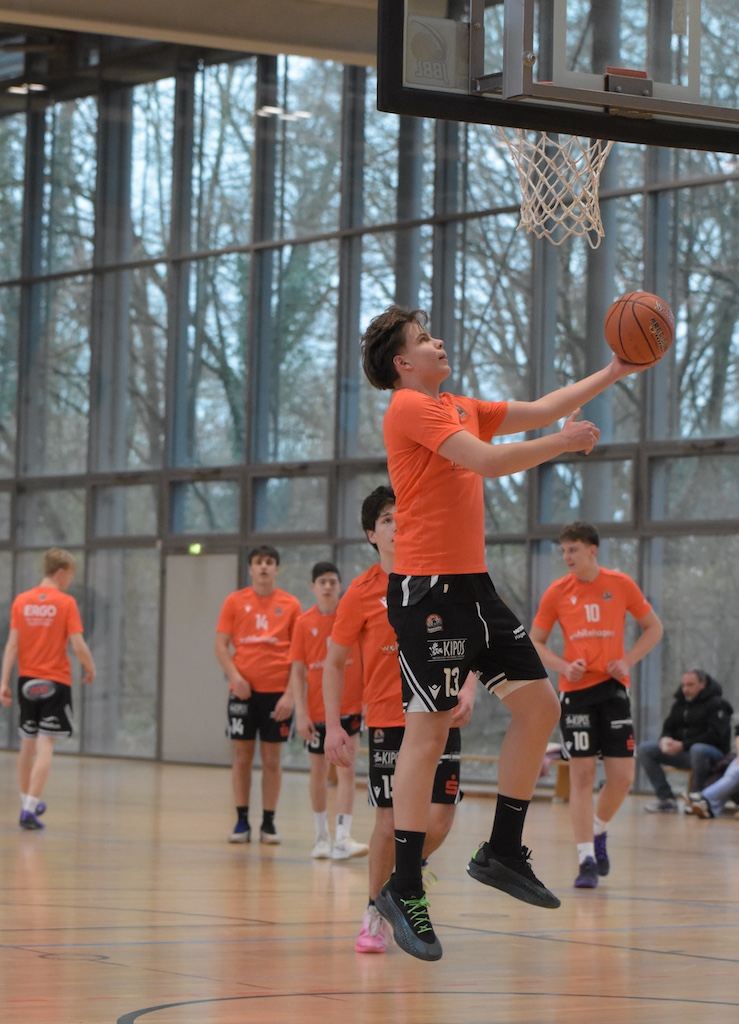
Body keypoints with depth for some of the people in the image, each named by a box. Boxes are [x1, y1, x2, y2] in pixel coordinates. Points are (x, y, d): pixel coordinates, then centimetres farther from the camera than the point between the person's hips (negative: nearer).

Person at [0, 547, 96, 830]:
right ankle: (29, 809, -14)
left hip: (27, 680, 4)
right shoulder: (66, 603, -9)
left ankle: (28, 802, 31)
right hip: (56, 682, -4)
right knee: (45, 745, -5)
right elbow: (78, 647, -13)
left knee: (28, 743, 17)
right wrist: (90, 669, 6)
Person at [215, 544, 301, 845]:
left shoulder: (290, 605, 3)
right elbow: (221, 644, 4)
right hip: (243, 690, 1)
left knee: (272, 758, 2)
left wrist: (290, 694, -7)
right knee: (241, 756, 1)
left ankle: (268, 823, 8)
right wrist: (234, 677, -12)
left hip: (277, 692, 0)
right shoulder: (235, 602, 5)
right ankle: (242, 821, 8)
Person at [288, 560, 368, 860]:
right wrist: (300, 712, -7)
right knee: (319, 772, 12)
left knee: (346, 771, -11)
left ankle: (342, 840, -14)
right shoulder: (304, 623, -1)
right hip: (316, 710, 2)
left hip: (349, 708, -2)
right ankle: (321, 837, 26)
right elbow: (297, 671, 0)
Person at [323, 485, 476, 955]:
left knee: (440, 819, -4)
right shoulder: (363, 592, -3)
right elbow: (335, 662, 4)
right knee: (391, 820, -5)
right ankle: (375, 913, 14)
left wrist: (468, 689, -8)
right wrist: (333, 726, -5)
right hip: (388, 720, -2)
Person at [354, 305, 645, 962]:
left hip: (472, 585, 10)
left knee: (539, 705, 8)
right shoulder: (411, 407, -10)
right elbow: (489, 462, -19)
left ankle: (503, 853, 17)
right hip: (427, 588, -10)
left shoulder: (457, 408, 18)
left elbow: (535, 411, 24)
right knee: (429, 730, -10)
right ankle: (404, 891, -5)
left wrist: (614, 373, 20)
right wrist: (565, 441, -8)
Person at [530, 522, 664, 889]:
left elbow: (653, 628, 10)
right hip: (576, 691, 0)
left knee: (622, 776, -3)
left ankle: (598, 832, 26)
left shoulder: (621, 585, 0)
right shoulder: (557, 593, 0)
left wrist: (628, 661, -5)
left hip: (612, 688, 1)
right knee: (581, 774, -5)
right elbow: (535, 642, 8)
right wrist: (563, 666, -9)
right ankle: (587, 860, -1)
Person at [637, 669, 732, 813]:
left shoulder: (716, 704, -7)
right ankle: (666, 799, -14)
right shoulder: (680, 703, 14)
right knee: (645, 748, -7)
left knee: (698, 750, -43)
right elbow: (668, 728, 15)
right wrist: (664, 740, -11)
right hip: (683, 753, 7)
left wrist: (683, 745, -24)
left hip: (714, 753, -7)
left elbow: (714, 736, -18)